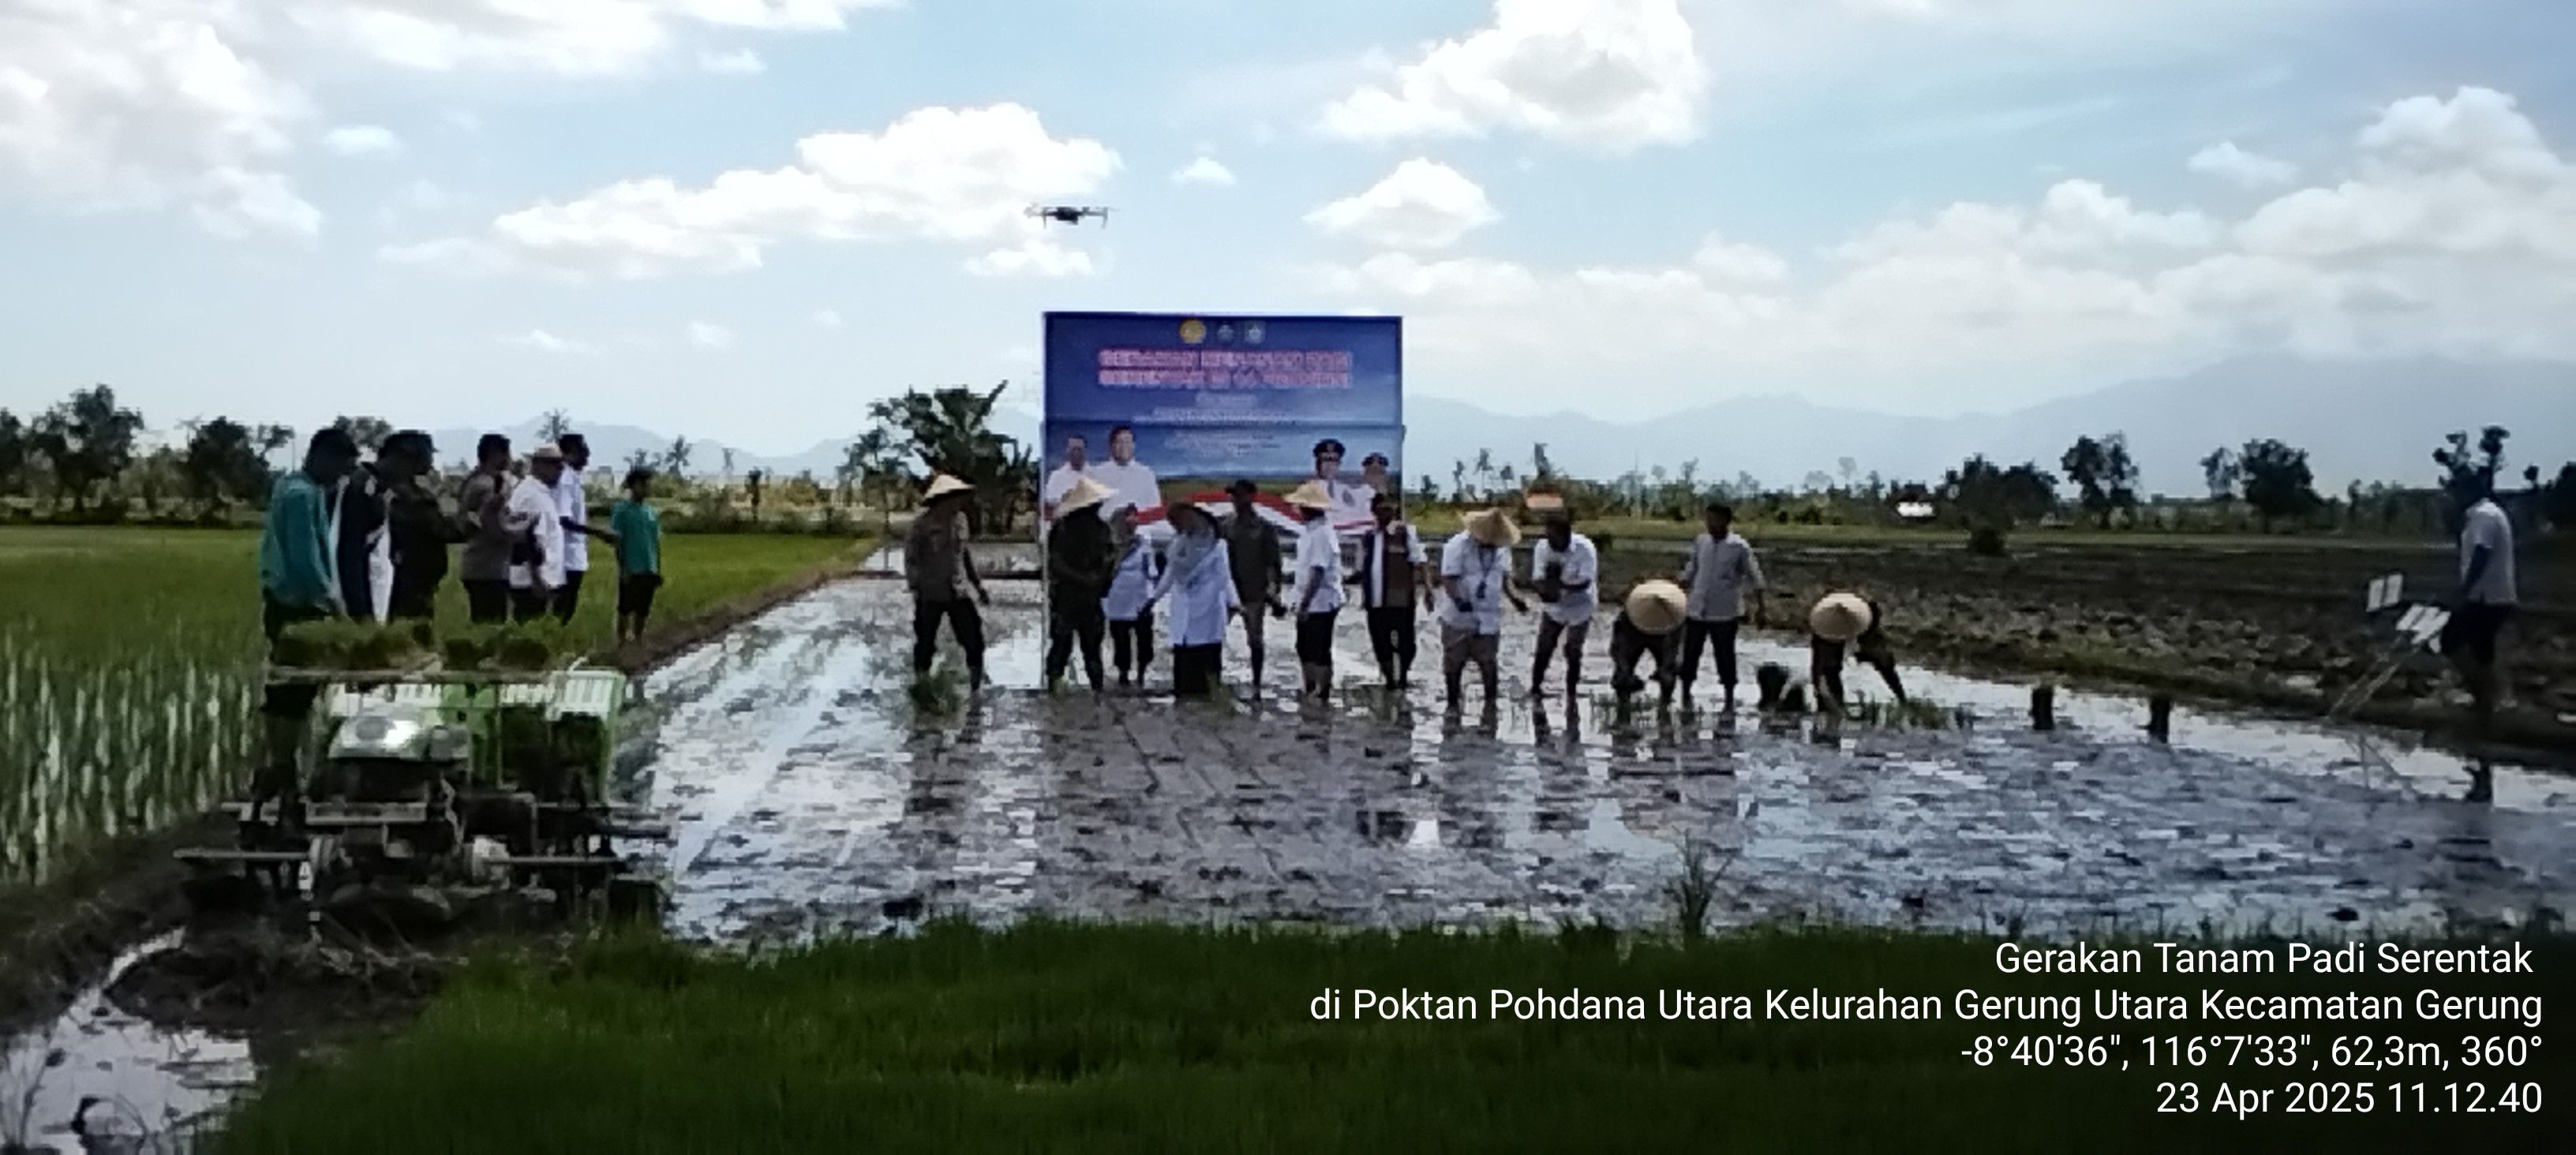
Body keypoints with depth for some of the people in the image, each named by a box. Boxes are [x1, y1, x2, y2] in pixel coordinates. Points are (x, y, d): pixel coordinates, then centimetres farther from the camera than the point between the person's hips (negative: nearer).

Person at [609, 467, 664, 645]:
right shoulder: (622, 510, -6)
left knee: (643, 611, 10)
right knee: (625, 609, 0)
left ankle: (639, 642, 18)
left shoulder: (651, 512, 11)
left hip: (649, 570, 5)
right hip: (631, 570, -5)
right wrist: (623, 568, -13)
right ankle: (622, 643, 5)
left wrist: (659, 570, 12)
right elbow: (617, 541, -7)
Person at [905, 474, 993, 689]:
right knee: (925, 644, 6)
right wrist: (914, 589, -16)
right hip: (930, 594, -4)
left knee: (975, 639, 0)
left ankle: (977, 687, 11)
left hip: (960, 591, 4)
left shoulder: (960, 519, 5)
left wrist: (978, 584, 16)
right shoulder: (922, 523, -12)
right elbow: (911, 558, -10)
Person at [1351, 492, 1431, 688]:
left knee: (1404, 642, 2)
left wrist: (1428, 587, -21)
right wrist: (1350, 580, 5)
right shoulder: (1368, 537, 13)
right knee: (1381, 644, 9)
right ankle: (1389, 680, 21)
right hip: (1376, 601, 5)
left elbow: (1420, 561, -10)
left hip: (1400, 599, -5)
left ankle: (1403, 677, 17)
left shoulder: (1405, 532, -3)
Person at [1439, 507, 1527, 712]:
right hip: (1459, 618, -4)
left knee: (1489, 663, 5)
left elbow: (1504, 576, 17)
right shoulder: (1458, 545, -15)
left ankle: (1491, 703, 16)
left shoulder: (1501, 548, 4)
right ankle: (1453, 703, 20)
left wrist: (1514, 598, 2)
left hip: (1488, 619, 4)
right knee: (1454, 663, 7)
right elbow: (1448, 578, -20)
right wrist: (1458, 600, -36)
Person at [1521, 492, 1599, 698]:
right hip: (1553, 608, 3)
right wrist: (1544, 588, -41)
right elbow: (1536, 580, -18)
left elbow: (1585, 582, -29)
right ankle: (1535, 687, 24)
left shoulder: (1584, 547, -26)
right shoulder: (1542, 547, -17)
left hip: (1579, 609, -3)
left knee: (1573, 653, 6)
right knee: (1544, 649, 7)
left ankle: (1571, 694, 22)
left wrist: (1560, 584, -41)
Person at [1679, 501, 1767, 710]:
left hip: (1725, 612, -3)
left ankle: (1729, 698, 19)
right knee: (1690, 653, 6)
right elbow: (1690, 571, 14)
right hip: (1697, 610, 3)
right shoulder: (1700, 542, 2)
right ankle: (1685, 694, 19)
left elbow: (1755, 579, -3)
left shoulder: (1739, 547, -9)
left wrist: (1759, 608, -5)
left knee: (1725, 655, 6)